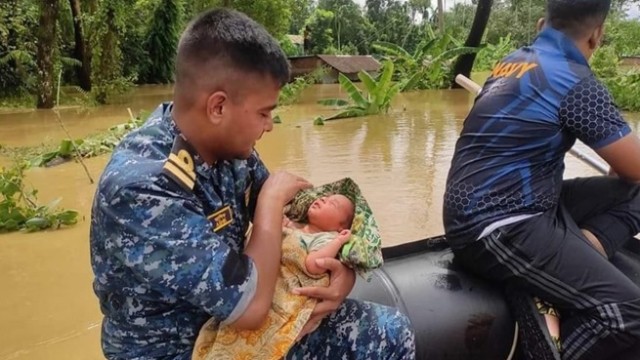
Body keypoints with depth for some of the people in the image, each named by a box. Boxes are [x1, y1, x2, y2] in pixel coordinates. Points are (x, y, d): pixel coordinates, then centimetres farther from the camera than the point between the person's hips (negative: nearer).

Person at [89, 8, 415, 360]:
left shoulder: (227, 143, -8)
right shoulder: (140, 188, -31)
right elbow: (250, 305, -31)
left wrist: (341, 269, -15)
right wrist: (273, 198, -19)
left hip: (231, 318, 7)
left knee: (390, 332, 4)